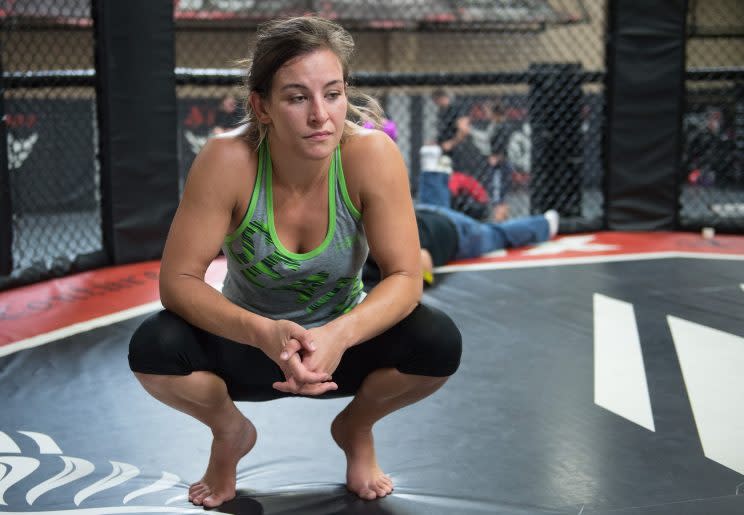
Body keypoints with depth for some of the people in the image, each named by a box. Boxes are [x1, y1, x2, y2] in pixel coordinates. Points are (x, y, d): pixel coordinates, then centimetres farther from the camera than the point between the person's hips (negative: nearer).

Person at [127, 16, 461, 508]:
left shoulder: (372, 154, -25)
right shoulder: (228, 160, -26)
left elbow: (405, 278, -22)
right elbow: (179, 279, -23)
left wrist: (339, 335, -41)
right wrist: (262, 333, -41)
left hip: (342, 343, 1)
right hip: (250, 345, 0)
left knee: (439, 343, -27)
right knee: (153, 347, -29)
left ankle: (357, 429, 7)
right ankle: (230, 433, 7)